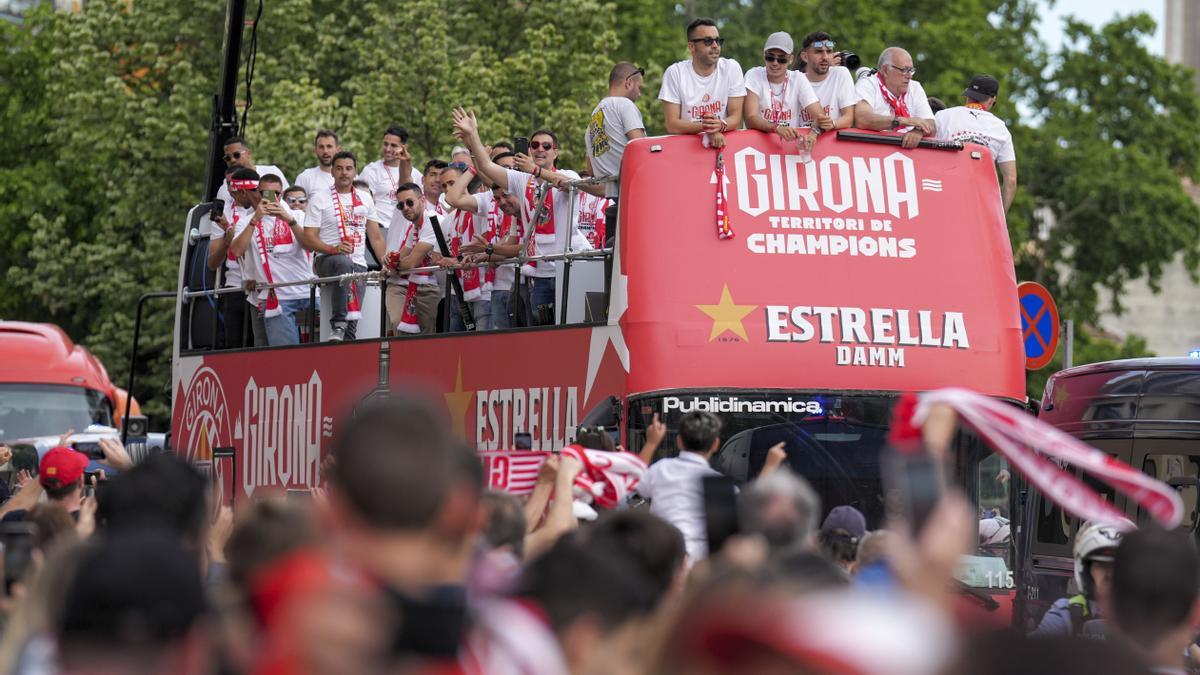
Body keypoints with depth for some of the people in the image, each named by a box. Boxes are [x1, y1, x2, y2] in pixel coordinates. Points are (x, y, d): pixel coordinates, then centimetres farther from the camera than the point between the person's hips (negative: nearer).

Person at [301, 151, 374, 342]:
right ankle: (338, 326, -45)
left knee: (353, 318, -17)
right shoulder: (319, 199, 5)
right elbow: (307, 239, -2)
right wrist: (333, 249, -19)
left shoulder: (365, 199, 20)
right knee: (344, 263, -40)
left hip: (358, 264, 4)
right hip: (327, 260, -4)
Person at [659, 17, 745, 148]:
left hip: (725, 141, 0)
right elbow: (672, 125, -6)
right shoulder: (675, 72, -3)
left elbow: (736, 118, -1)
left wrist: (721, 126, -23)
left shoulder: (731, 68, 2)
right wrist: (704, 126, -22)